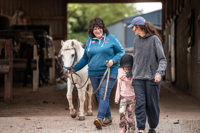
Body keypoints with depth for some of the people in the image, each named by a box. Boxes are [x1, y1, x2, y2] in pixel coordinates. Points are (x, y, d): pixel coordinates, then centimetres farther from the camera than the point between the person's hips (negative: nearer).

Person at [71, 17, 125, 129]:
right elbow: (85, 58, 21)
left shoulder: (111, 38, 0)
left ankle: (100, 118, -26)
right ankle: (108, 118, 20)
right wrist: (75, 68, 16)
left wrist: (113, 61, -13)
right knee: (99, 96, 8)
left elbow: (121, 52, 3)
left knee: (104, 95, -16)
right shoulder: (89, 41, 12)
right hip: (94, 74, 5)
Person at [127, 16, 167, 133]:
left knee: (152, 104, 2)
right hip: (138, 78, 4)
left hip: (152, 78, -4)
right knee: (140, 104, -6)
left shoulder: (154, 39, -5)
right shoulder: (136, 41, 12)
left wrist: (159, 73, -22)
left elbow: (162, 59, -8)